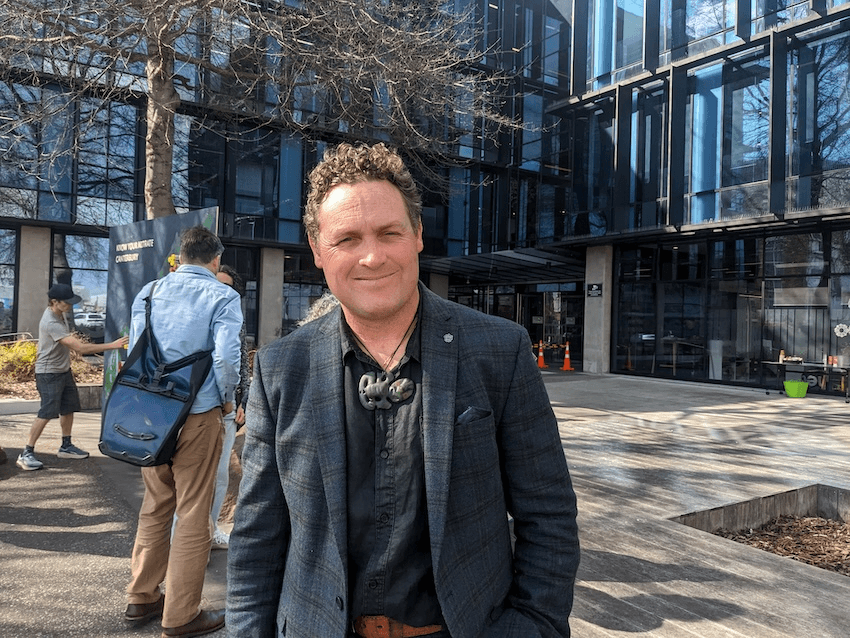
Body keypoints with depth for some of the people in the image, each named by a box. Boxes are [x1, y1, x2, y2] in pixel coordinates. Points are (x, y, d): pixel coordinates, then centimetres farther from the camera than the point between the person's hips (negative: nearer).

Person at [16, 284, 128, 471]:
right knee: (47, 413, -10)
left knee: (68, 409, 13)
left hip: (64, 370, 9)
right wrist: (112, 345, -36)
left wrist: (71, 337, 6)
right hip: (48, 373, -9)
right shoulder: (51, 323, -29)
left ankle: (66, 446, 25)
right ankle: (26, 453, -1)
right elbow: (80, 348, -35)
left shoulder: (60, 313, 0)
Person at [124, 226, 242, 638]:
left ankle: (141, 598, 31)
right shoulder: (222, 296, -7)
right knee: (193, 515, 5)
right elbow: (226, 357, -16)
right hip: (198, 415, -5)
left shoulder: (149, 291, 9)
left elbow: (134, 350, 10)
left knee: (154, 507, 19)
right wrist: (227, 401, 0)